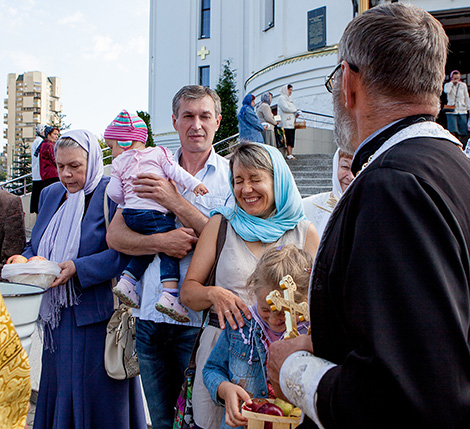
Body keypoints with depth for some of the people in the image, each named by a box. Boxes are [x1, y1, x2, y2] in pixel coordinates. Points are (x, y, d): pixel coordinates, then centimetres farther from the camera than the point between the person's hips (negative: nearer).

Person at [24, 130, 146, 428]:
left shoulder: (111, 194, -10)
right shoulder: (50, 194, 13)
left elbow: (123, 252, -18)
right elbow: (36, 245, 18)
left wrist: (77, 269, -25)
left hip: (96, 316, -6)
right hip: (58, 315, 7)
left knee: (95, 396, 4)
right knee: (58, 390, 18)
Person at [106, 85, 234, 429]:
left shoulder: (231, 175, -1)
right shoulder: (152, 171, 8)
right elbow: (115, 235, 2)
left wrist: (175, 202, -15)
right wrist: (161, 242, -15)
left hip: (199, 322, -3)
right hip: (151, 317, 3)